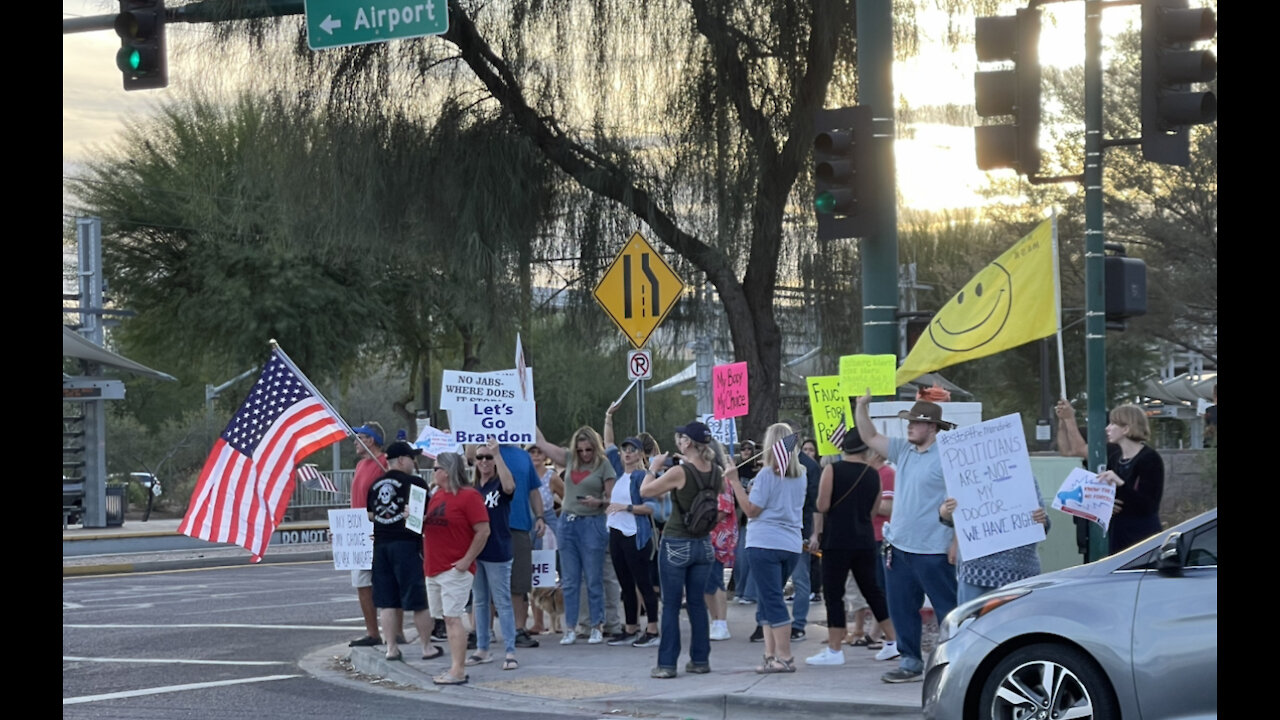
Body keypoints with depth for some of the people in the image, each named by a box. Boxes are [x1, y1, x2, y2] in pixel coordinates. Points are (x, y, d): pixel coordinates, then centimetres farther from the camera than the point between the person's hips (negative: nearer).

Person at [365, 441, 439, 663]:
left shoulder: (375, 485, 10)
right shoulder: (414, 483, -8)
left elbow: (370, 516, 15)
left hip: (381, 544, 6)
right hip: (407, 544, -6)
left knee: (387, 602, 8)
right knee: (418, 600, 2)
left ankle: (391, 647, 9)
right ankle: (428, 647, 7)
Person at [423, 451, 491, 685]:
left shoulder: (469, 496, -10)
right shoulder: (436, 495, 16)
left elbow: (483, 531, -13)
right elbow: (429, 526, 26)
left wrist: (467, 559, -16)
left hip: (455, 569, -8)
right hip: (434, 568, 8)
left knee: (453, 618, -11)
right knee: (447, 619, 9)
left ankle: (458, 671, -10)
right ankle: (457, 666, 14)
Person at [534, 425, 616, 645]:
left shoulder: (603, 466, -3)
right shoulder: (570, 460, 9)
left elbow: (612, 499, -2)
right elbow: (542, 443, 16)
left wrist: (599, 502, -21)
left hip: (591, 524, -5)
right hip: (568, 524, 5)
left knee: (593, 581, 1)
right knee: (569, 581, 6)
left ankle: (597, 627, 8)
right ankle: (570, 628, 10)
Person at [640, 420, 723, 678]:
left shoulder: (679, 472, -19)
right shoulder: (716, 472, -2)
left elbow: (645, 491, -8)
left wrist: (654, 468, 5)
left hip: (676, 544, -5)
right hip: (703, 543, 5)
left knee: (671, 605, 0)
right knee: (697, 603, 13)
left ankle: (667, 663, 0)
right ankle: (700, 660, 16)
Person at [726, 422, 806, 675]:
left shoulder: (767, 474, -10)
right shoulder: (800, 475, 9)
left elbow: (751, 510, -10)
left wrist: (735, 482, -7)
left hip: (765, 543, -7)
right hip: (792, 544, 7)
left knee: (772, 600, -5)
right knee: (767, 600, 13)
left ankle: (784, 657, -10)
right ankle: (771, 655, 7)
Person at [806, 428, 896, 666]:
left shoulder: (832, 470, -7)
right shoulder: (874, 475, 4)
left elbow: (822, 505, -11)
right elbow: (874, 511, 11)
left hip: (836, 539, -4)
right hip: (865, 539, 4)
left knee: (833, 593, 0)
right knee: (872, 590, 14)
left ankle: (835, 649, -1)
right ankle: (894, 640, 17)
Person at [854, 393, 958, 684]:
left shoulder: (946, 456, -13)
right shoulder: (903, 450, 11)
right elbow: (870, 437, 19)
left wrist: (957, 540, -20)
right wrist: (862, 406, 6)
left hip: (932, 550, -8)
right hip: (899, 547, 8)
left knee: (947, 609, -1)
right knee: (902, 610, 13)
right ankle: (910, 662, 22)